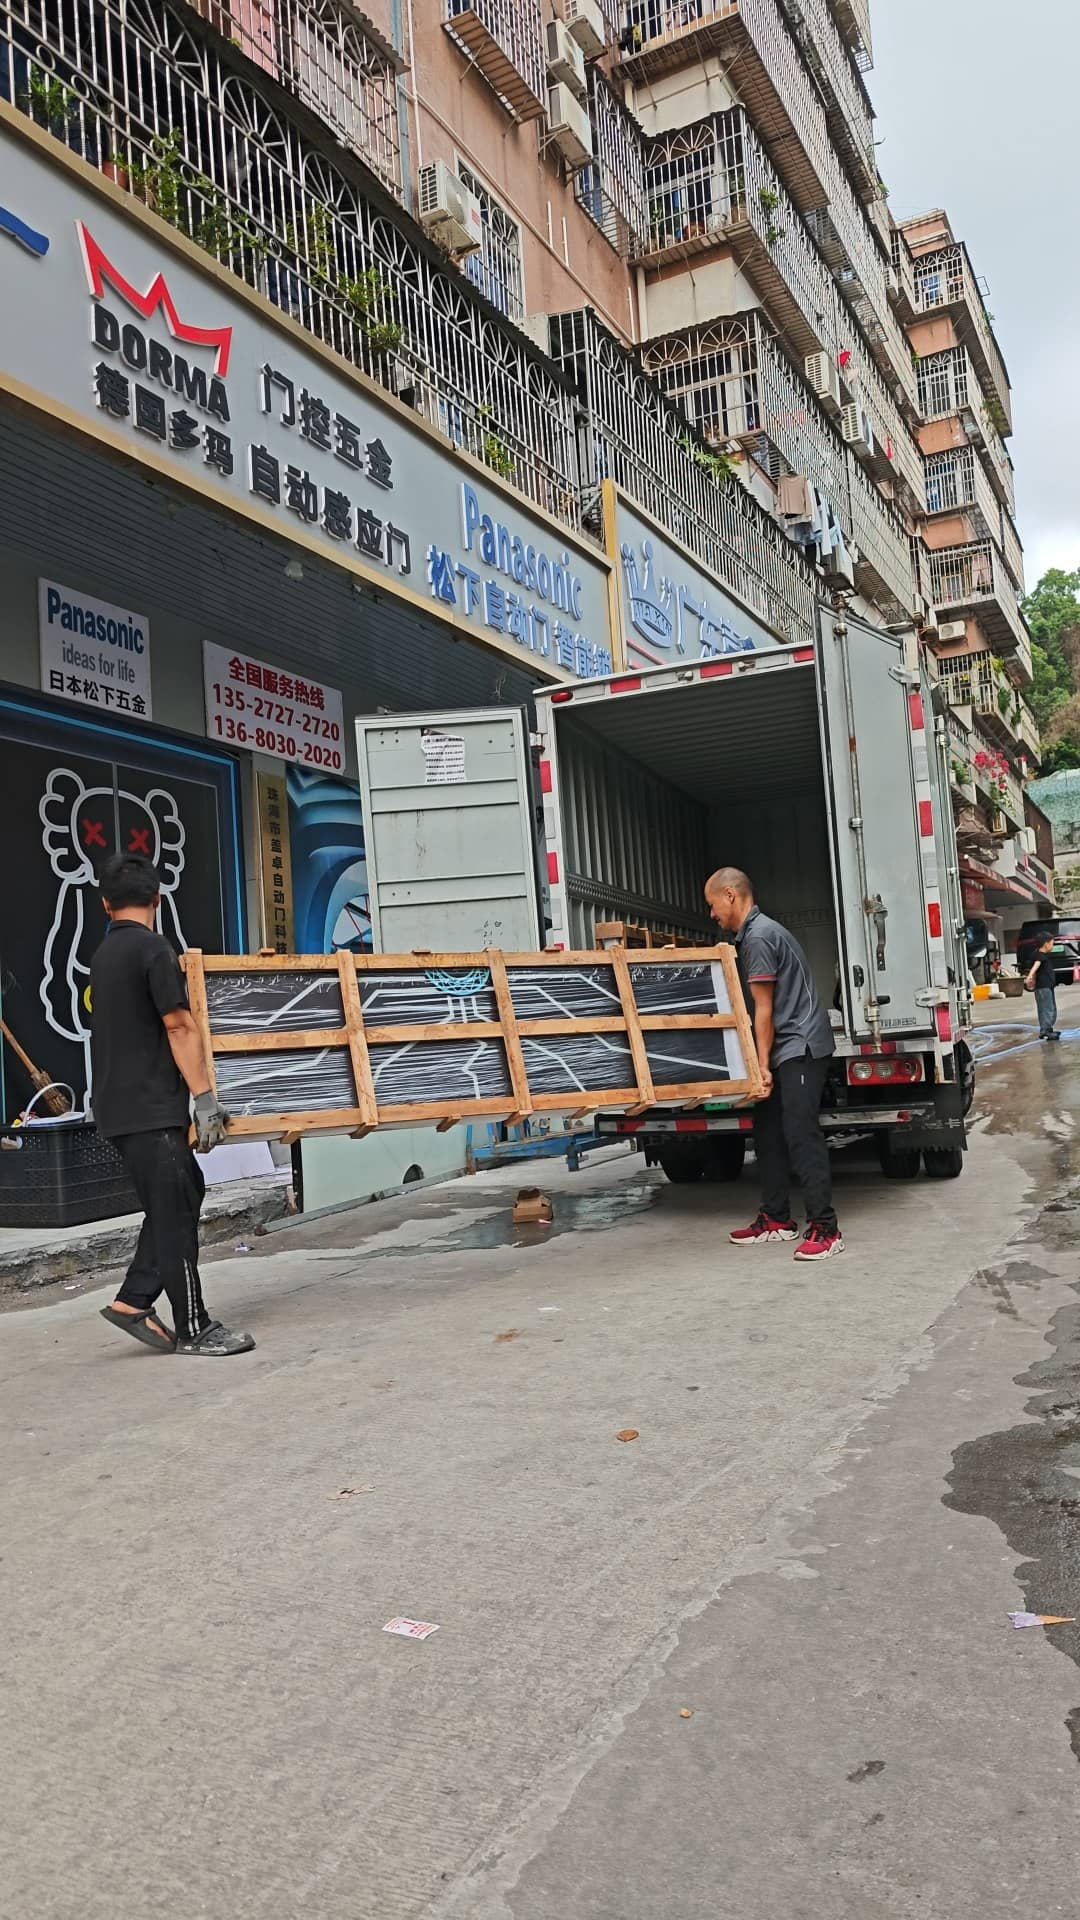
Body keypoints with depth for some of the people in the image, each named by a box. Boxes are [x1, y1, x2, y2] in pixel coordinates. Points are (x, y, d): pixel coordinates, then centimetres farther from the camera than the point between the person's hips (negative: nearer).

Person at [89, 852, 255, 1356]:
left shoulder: (103, 955, 15)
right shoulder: (153, 949, -12)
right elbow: (179, 1027, -17)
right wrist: (205, 1098, -15)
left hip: (117, 1105, 9)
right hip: (150, 1109, -9)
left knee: (185, 1191, 15)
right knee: (175, 1211, -2)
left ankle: (133, 1302, 15)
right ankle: (193, 1329, 5)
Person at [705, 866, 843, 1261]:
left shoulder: (759, 936, -15)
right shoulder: (750, 935, 16)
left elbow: (764, 1008, -16)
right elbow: (757, 1007, 22)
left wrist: (762, 1064, -14)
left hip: (800, 1046, -10)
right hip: (785, 1049, 10)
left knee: (801, 1134, -12)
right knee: (768, 1134, 10)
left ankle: (824, 1229, -10)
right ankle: (776, 1220, 17)